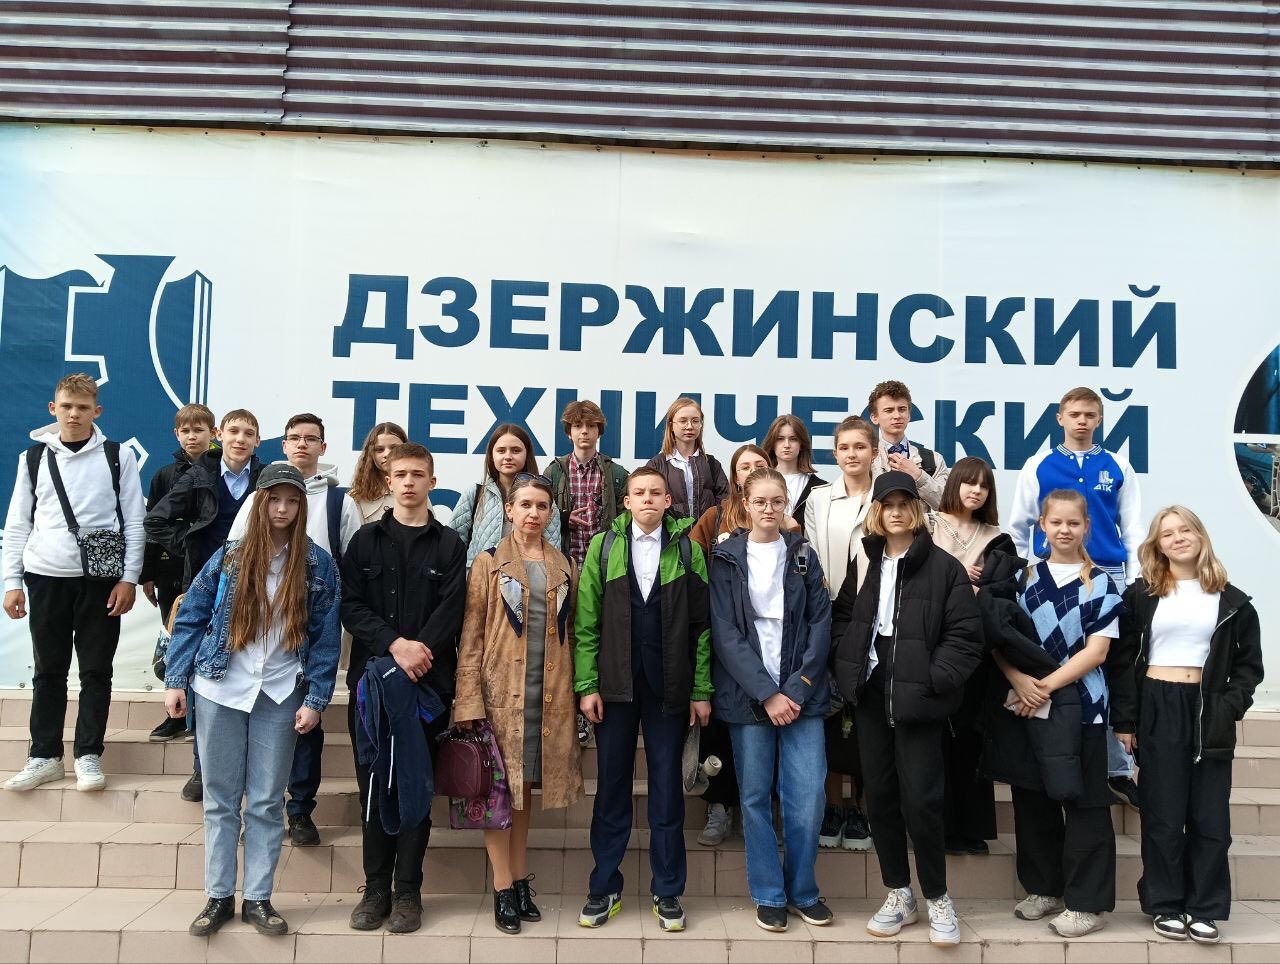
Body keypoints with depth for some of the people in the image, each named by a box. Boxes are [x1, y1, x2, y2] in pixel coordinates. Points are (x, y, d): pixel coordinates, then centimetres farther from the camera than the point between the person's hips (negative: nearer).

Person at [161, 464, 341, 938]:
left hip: (280, 695, -1)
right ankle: (218, 897, 21)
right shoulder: (228, 557, 0)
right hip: (220, 690, 1)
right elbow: (190, 619, 4)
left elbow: (326, 637, -1)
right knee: (221, 799, 9)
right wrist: (176, 680, -2)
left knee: (267, 802, 7)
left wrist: (316, 699, -6)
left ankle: (258, 898, 18)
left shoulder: (318, 566, -1)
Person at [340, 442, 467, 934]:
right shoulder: (365, 540, 11)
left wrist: (419, 651, -17)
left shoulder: (449, 545, 7)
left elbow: (450, 610, -3)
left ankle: (408, 892, 11)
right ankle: (376, 889, 15)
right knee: (373, 785, 5)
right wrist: (395, 644, -13)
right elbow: (351, 605, 1)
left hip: (428, 679, -1)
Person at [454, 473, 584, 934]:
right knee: (499, 787, 0)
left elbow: (569, 634, 12)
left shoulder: (564, 568, 11)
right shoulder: (489, 564, 1)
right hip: (502, 690, -3)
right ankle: (503, 889, 8)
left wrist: (575, 693, 5)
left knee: (525, 785, 11)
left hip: (549, 694, 3)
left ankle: (520, 881, 20)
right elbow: (471, 637, -3)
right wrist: (470, 700, -11)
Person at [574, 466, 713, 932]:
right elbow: (585, 622, 1)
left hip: (669, 689, 0)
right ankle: (604, 888, 21)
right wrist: (587, 685, -5)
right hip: (615, 686, 1)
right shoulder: (603, 546, 4)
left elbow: (702, 626, 1)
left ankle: (667, 892, 20)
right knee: (612, 787, 9)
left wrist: (702, 690, -3)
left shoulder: (687, 549, 3)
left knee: (667, 789, 8)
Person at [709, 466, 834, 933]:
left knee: (808, 797, -2)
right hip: (747, 696, -1)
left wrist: (796, 690, -9)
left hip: (801, 695, 1)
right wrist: (767, 694, -12)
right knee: (755, 797, 4)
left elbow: (820, 624, 2)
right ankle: (768, 895, 20)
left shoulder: (804, 556, 8)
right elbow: (725, 634, -5)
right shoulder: (727, 559, 2)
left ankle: (803, 890, 19)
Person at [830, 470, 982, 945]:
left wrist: (934, 680, -16)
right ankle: (898, 895, 25)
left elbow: (966, 635, -9)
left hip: (916, 697, -5)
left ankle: (937, 897, 17)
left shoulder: (944, 567, -5)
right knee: (880, 796, 10)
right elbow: (841, 617, 15)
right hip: (870, 694, 5)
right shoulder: (864, 562, 10)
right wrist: (848, 666, 1)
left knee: (921, 800, -4)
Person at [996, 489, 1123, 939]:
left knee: (1083, 804, 1)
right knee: (1032, 800, 10)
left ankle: (1086, 902, 11)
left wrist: (1046, 686, -13)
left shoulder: (1100, 583, 1)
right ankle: (1044, 888, 26)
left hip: (1077, 704, -3)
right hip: (1025, 703, 3)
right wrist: (1020, 681, -12)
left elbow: (1096, 652, -6)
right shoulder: (1025, 578, 9)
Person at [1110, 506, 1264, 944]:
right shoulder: (1140, 595, 2)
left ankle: (1203, 908, 17)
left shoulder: (1231, 601, 6)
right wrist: (1125, 718, -6)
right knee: (1164, 815, 4)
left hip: (1208, 711, 2)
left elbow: (1249, 662, 8)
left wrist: (1232, 706, -7)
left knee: (1210, 817, 5)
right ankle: (1165, 905, 15)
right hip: (1157, 710, -1)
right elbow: (1121, 659, -1)